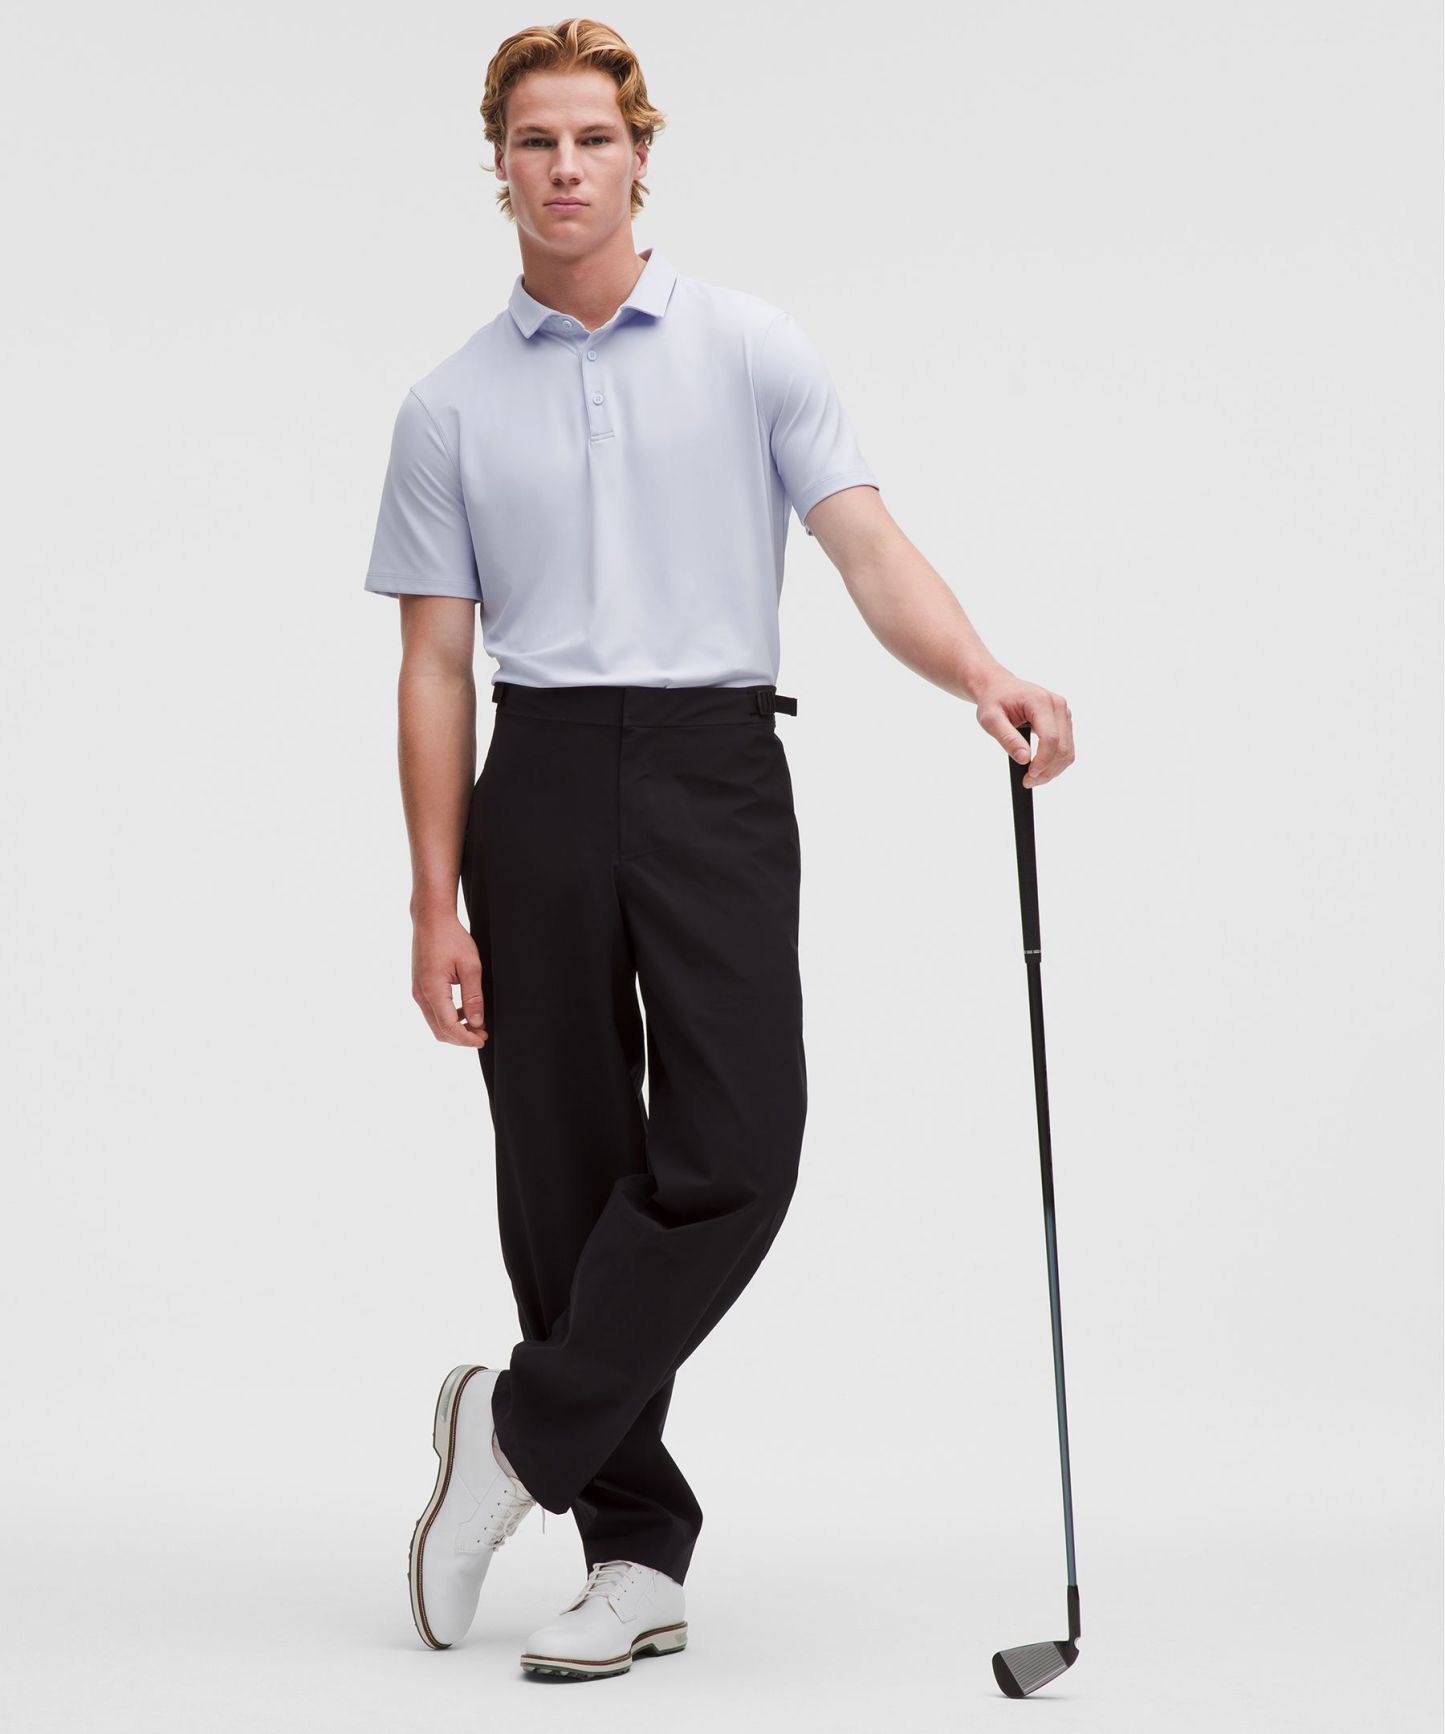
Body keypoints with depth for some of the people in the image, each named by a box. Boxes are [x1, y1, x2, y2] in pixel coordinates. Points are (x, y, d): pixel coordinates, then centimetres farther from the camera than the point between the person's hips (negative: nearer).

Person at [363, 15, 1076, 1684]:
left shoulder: (753, 349, 4)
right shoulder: (450, 407, 8)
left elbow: (870, 547, -3)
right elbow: (435, 665, 7)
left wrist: (986, 680, -23)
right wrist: (435, 902, 0)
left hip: (717, 771, -1)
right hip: (541, 781, 1)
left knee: (730, 1153, -14)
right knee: (568, 1177, 2)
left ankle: (523, 1432, 4)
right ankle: (637, 1552, 11)